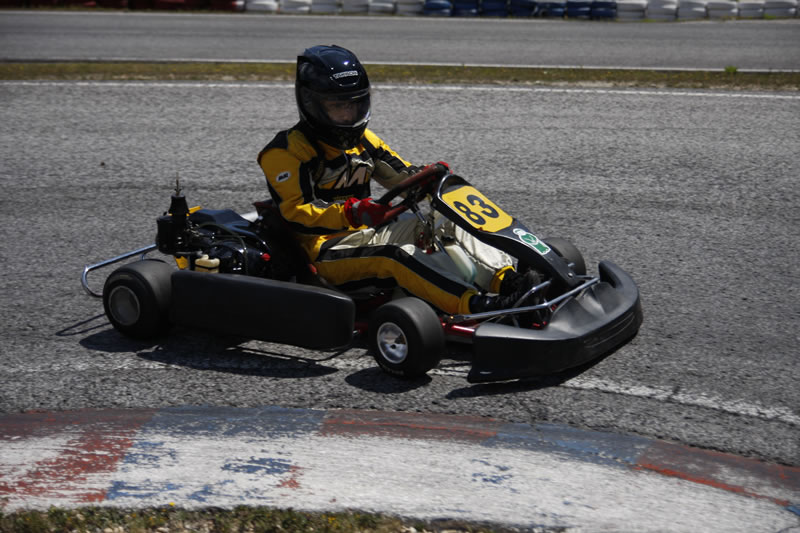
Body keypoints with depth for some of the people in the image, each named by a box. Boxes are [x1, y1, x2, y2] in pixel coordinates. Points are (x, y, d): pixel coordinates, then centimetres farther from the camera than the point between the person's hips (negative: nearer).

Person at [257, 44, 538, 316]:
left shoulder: (361, 140, 16)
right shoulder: (286, 152, -7)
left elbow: (405, 176, 15)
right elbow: (296, 213, -18)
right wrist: (351, 214, -33)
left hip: (369, 233, 8)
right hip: (327, 248, -8)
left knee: (444, 226, -12)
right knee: (399, 256, -35)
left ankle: (506, 276, -33)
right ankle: (477, 305, -52)